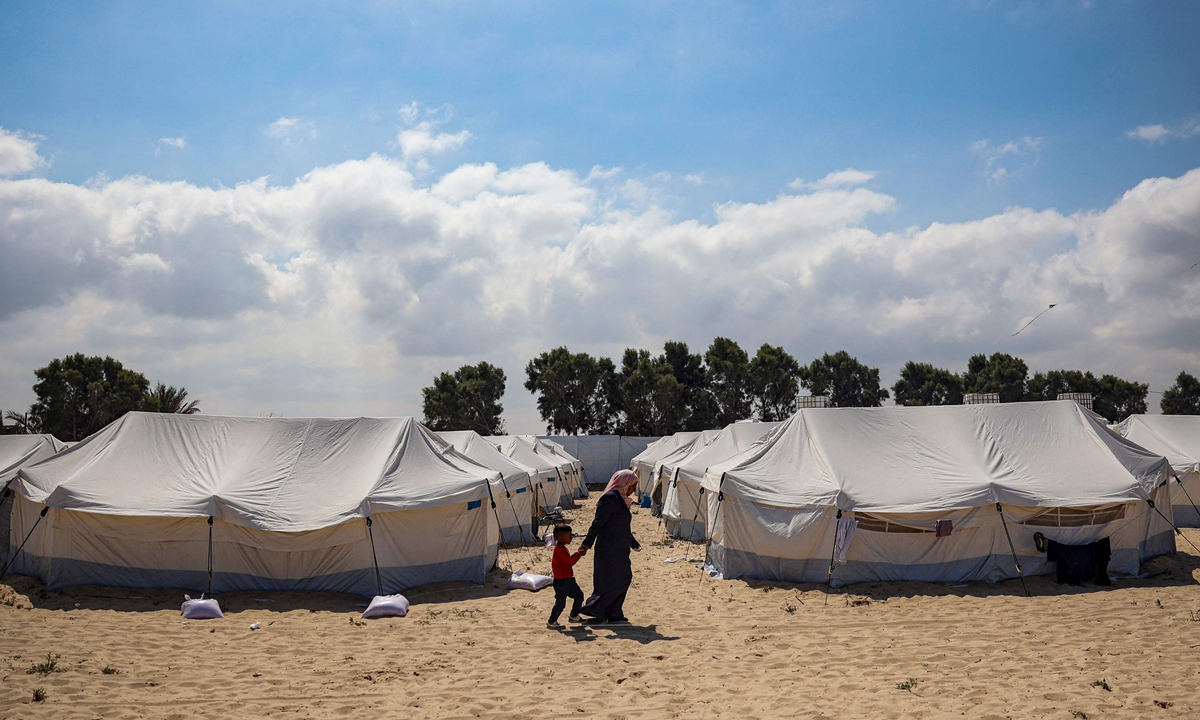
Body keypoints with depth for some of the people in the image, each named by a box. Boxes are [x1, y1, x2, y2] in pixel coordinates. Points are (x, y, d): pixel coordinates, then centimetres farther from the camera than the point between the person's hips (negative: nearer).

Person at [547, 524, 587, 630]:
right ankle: (551, 622, 3)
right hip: (561, 581, -11)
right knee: (560, 602, -7)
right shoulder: (559, 549, -19)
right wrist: (579, 554, -14)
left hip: (568, 579, 11)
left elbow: (570, 560, 17)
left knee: (579, 595, 17)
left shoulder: (562, 548, 14)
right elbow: (569, 560, -25)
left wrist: (578, 553, 3)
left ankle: (574, 616, 31)